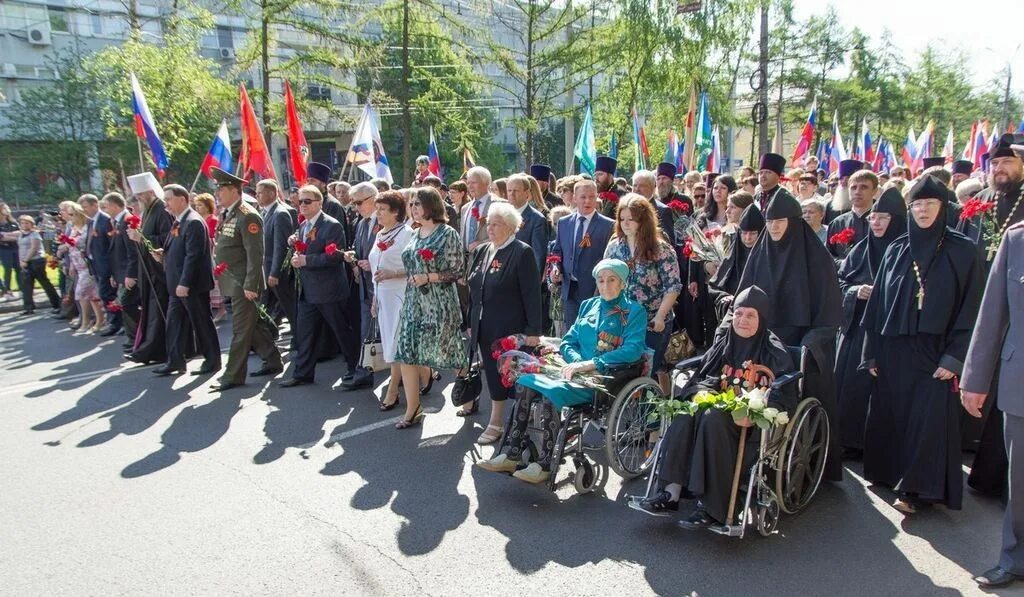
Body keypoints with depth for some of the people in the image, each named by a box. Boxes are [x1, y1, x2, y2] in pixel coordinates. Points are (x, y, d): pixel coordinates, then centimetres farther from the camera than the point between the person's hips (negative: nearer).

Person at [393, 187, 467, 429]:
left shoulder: (447, 233, -8)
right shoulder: (415, 234, 12)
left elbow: (458, 270, -10)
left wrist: (428, 277, -18)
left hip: (438, 304, -7)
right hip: (414, 302, 7)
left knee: (447, 354, 1)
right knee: (406, 354, 3)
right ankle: (412, 410, 14)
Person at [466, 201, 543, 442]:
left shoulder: (522, 252, -10)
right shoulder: (481, 251, 11)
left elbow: (532, 294, -12)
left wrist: (533, 330, -14)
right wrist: (470, 323, 15)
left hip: (508, 329, -6)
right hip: (483, 327, 6)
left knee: (501, 373, 1)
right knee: (492, 371, 10)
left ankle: (496, 423, 13)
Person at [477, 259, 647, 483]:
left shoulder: (634, 311, 1)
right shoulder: (589, 305, 19)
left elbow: (633, 350, -14)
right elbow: (568, 342, 18)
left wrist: (591, 364, -20)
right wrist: (577, 361, -6)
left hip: (607, 377, -6)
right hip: (578, 370, 7)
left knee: (551, 392, -30)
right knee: (524, 383, -14)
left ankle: (544, 465, -20)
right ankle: (512, 456, -12)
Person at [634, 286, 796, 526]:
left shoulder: (775, 353, -3)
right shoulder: (723, 344, 13)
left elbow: (784, 398, -12)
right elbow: (699, 378, 13)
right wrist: (701, 396, -11)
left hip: (754, 424, -5)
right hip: (723, 408, 5)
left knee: (712, 419, -34)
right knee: (686, 413, -26)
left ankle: (710, 505, -31)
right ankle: (671, 492, -31)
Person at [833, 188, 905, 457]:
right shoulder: (860, 250, 11)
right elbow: (840, 284, 13)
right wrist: (855, 291, -7)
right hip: (857, 329, 5)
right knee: (851, 384, 4)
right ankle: (852, 441, 14)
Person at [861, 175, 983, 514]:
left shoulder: (961, 252, -2)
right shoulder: (897, 249, 7)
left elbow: (969, 307, -4)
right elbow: (877, 302, 7)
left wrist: (954, 357, -11)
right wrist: (872, 352, 5)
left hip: (933, 352, -3)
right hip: (893, 351, 3)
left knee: (928, 421, -3)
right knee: (889, 417, 9)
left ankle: (916, 489, 7)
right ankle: (890, 474, 25)